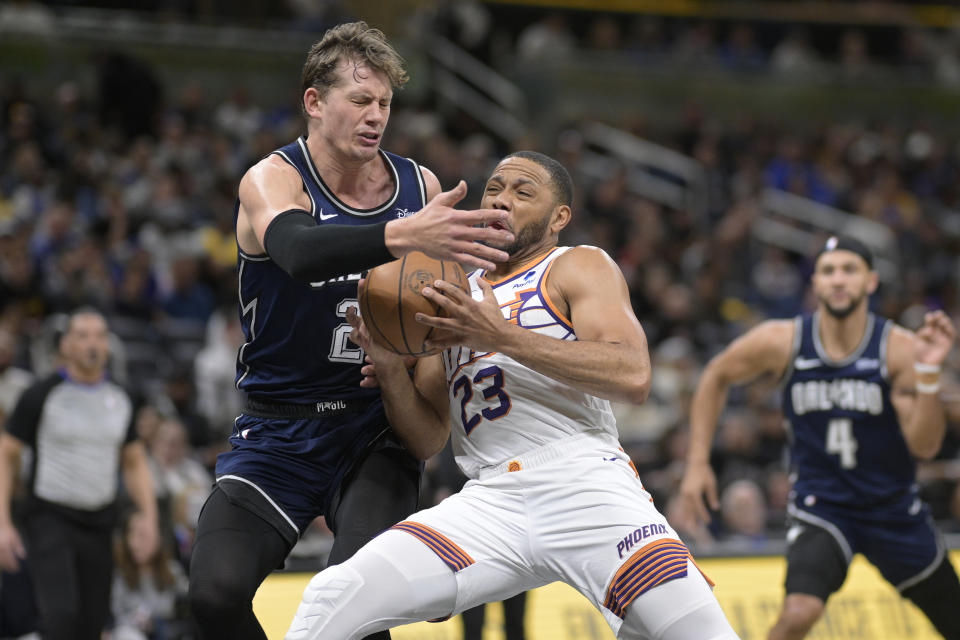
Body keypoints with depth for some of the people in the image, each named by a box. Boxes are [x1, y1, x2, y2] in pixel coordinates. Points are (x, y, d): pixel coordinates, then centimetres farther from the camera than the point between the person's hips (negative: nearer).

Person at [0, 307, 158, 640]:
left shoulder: (120, 400, 9)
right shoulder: (42, 394, -6)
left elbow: (134, 464, 18)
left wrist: (149, 514, 3)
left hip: (99, 524, 5)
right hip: (50, 517, -5)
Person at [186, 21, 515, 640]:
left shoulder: (420, 186, 1)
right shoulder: (272, 179, -12)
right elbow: (299, 250, -36)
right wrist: (403, 235, -54)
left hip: (376, 429, 1)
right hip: (281, 431, -1)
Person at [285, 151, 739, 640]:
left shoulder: (579, 267, 9)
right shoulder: (454, 299, 24)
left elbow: (633, 377, -11)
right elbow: (428, 441, 21)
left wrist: (502, 337, -14)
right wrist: (391, 369, 1)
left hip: (586, 484, -4)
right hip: (492, 501, 4)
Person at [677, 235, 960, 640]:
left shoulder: (899, 349, -15)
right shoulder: (781, 342, -12)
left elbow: (925, 447, -20)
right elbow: (716, 377, 7)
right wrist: (697, 463, 2)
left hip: (894, 510, 1)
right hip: (820, 505, -1)